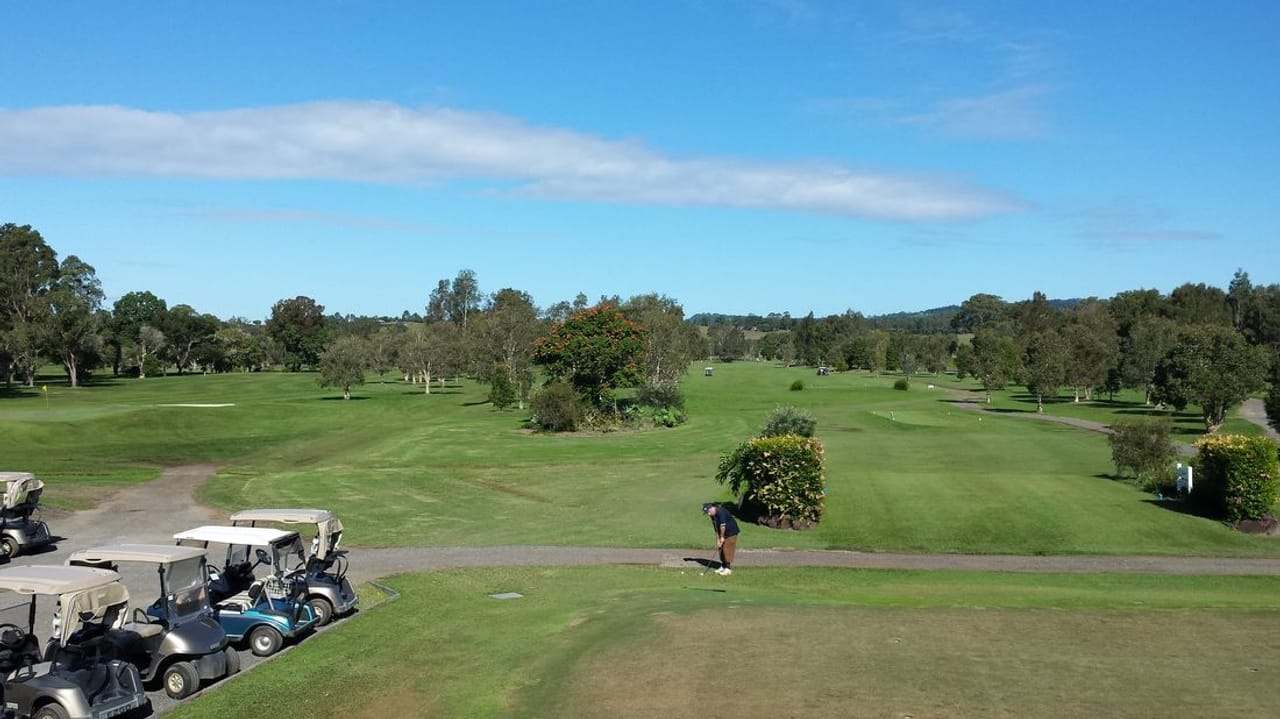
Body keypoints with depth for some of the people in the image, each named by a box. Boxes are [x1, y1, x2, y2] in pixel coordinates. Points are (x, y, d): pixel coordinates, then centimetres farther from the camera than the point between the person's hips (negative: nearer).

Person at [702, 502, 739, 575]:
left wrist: (722, 537, -16)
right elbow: (716, 527, 4)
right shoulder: (713, 515, 1)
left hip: (731, 532, -9)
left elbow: (722, 526, -26)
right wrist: (718, 540, 0)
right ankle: (723, 566, 20)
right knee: (721, 549, 10)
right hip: (723, 534, 9)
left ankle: (728, 569, -1)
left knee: (727, 550, -8)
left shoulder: (721, 512, -27)